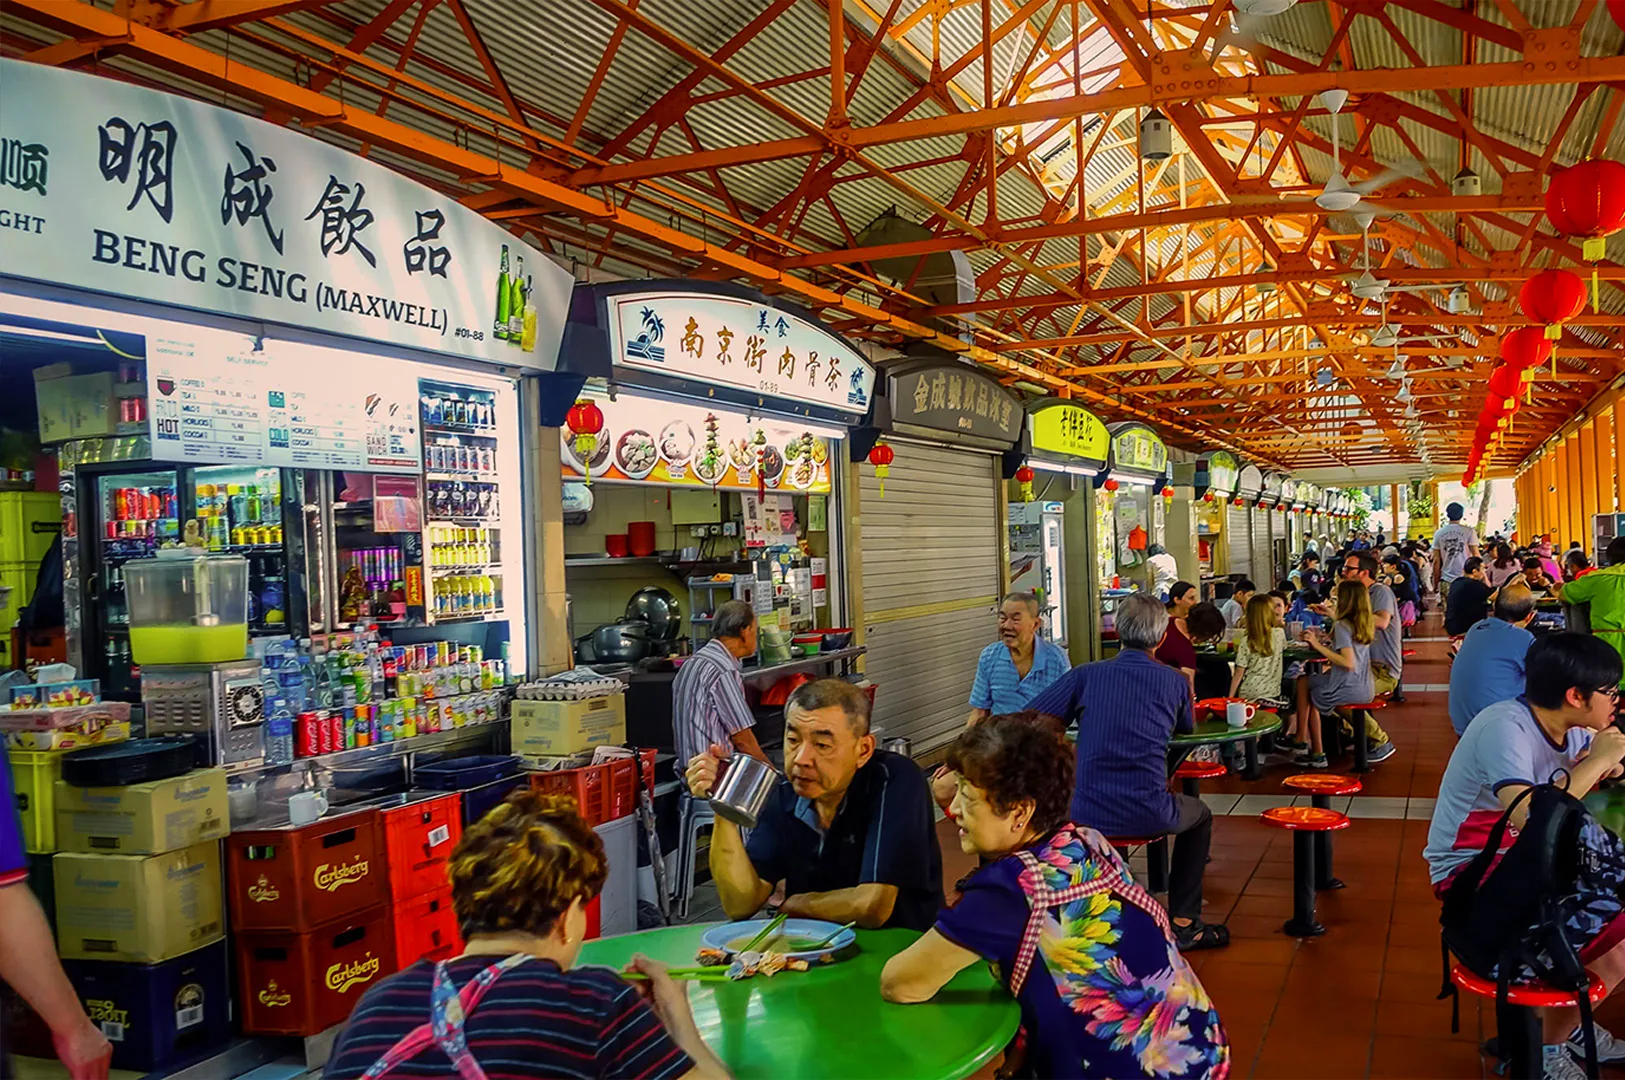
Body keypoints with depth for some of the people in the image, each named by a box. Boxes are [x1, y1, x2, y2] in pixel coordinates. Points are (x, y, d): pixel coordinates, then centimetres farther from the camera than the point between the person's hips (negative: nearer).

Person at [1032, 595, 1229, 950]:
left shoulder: (1085, 675, 0)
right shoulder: (1174, 681, 3)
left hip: (1088, 815, 1)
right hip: (1149, 816, -1)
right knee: (1200, 816, 32)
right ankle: (1183, 923, 29)